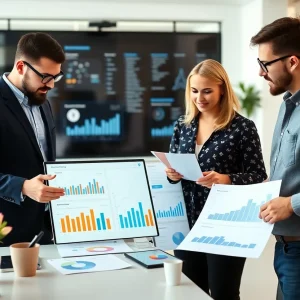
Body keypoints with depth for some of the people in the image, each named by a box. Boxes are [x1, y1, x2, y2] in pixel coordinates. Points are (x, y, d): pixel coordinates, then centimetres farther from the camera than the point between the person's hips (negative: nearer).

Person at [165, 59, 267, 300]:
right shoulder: (182, 125, 7)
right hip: (188, 224, 5)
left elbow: (258, 176, -8)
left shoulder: (243, 127, -8)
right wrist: (172, 174, -7)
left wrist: (226, 180, -24)